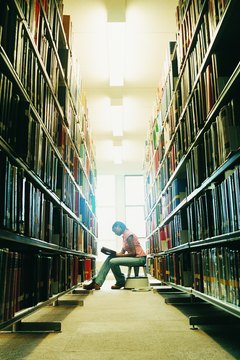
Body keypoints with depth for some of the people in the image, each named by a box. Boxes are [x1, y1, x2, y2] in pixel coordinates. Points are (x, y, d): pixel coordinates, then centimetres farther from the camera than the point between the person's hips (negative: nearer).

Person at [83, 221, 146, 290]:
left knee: (113, 262, -22)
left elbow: (133, 253, -20)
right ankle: (97, 283, -8)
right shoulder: (124, 236, 14)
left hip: (139, 258, -9)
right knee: (109, 258, -3)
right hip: (133, 257, 9)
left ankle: (121, 283, 3)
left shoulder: (128, 235, -16)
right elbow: (122, 252, 10)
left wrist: (119, 255, -15)